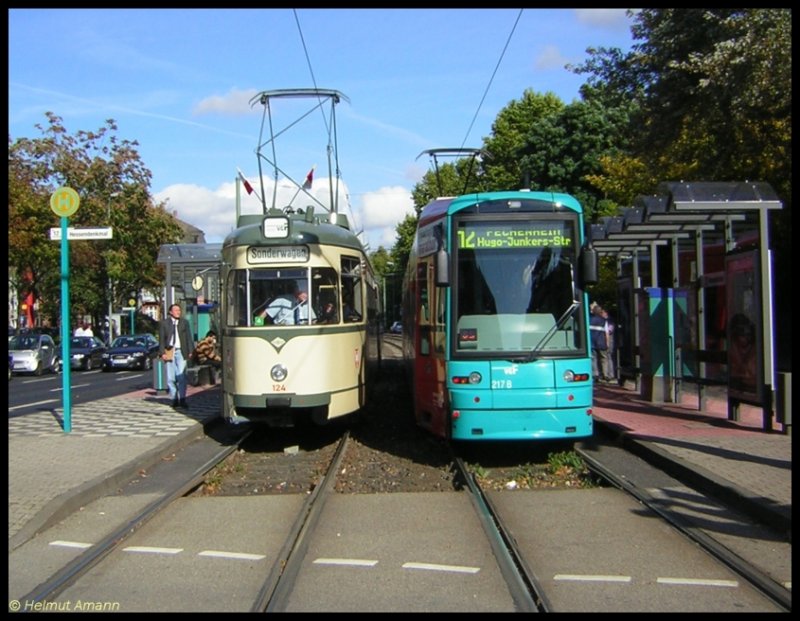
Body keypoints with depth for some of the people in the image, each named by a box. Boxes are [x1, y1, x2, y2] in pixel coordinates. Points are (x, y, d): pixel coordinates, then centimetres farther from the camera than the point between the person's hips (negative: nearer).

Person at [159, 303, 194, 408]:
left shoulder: (184, 322, 10)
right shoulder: (164, 323, 6)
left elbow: (189, 338, 9)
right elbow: (161, 339, 4)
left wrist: (191, 351, 2)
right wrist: (162, 353, -5)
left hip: (181, 352, 0)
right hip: (169, 352, 0)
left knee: (181, 376, -9)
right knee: (170, 378, 3)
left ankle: (182, 399, -7)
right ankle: (174, 399, 11)